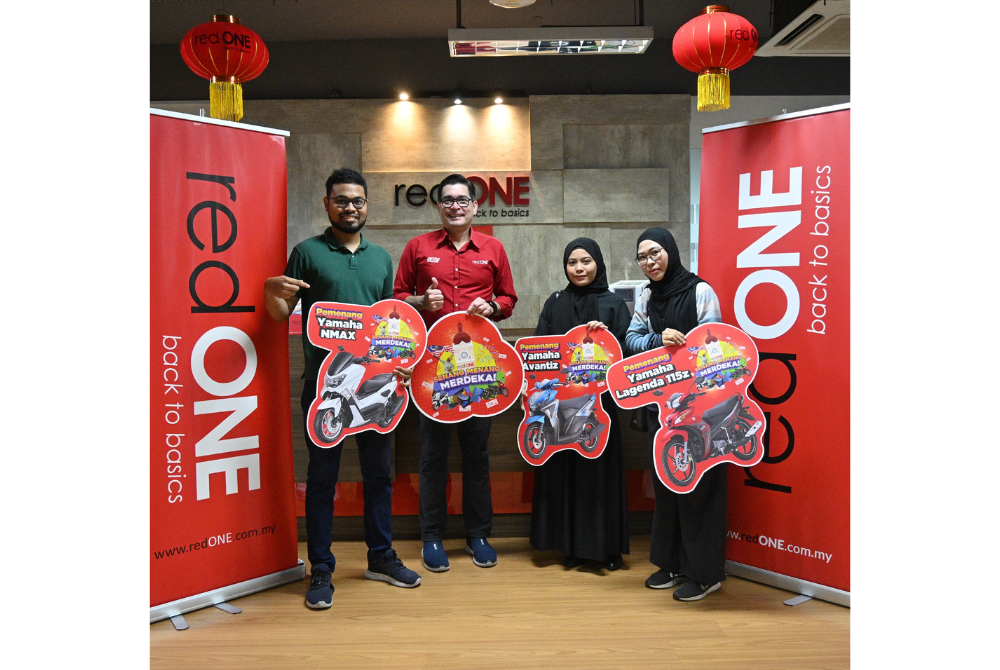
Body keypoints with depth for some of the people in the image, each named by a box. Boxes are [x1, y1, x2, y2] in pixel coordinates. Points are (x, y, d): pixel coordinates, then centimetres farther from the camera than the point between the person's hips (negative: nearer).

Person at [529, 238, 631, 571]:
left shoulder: (614, 303, 5)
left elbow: (628, 350, -1)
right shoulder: (555, 303, 11)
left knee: (599, 467, 1)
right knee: (563, 468, 4)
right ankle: (571, 544, 16)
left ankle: (606, 546, 14)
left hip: (599, 399, -2)